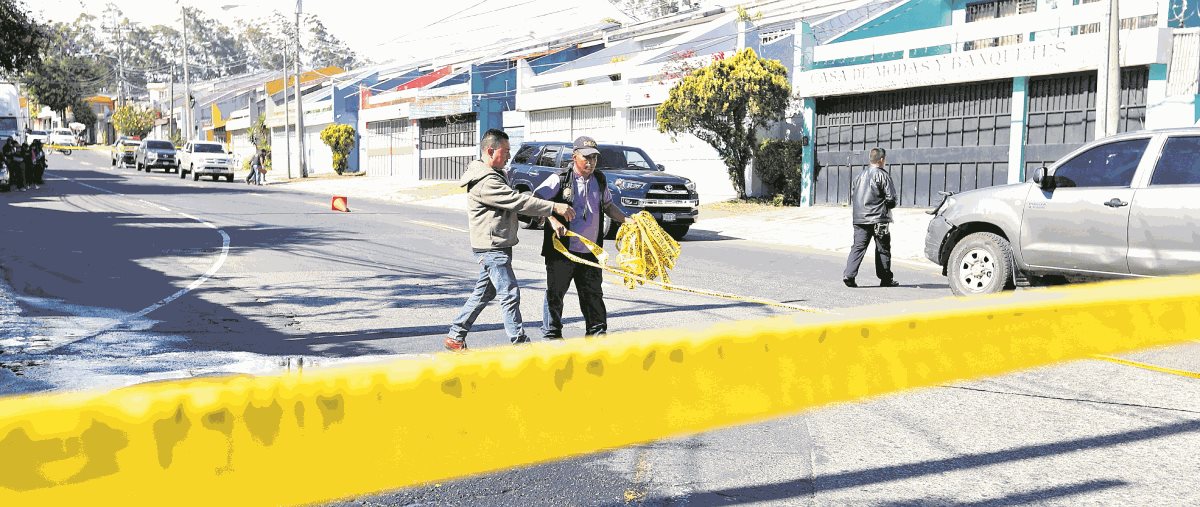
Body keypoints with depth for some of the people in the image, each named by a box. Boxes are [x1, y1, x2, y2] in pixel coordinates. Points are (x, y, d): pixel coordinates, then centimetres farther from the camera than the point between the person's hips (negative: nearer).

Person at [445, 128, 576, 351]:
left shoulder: (497, 175, 16)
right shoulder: (486, 182, -19)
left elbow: (514, 201, 18)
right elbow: (518, 202, -24)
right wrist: (555, 207, -22)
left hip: (496, 247, 11)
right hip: (492, 249, -11)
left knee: (483, 293, 15)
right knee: (510, 294, -7)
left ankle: (455, 336, 22)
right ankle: (519, 343, -1)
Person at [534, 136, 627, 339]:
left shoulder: (600, 180, 10)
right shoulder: (560, 180, -8)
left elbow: (608, 206, 24)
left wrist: (627, 220, 11)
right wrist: (553, 221, -23)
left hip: (590, 251, 5)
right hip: (562, 250, -5)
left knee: (593, 293, 12)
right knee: (555, 293, 5)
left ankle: (597, 333, 23)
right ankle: (551, 334, 17)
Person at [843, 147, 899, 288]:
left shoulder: (860, 175, 12)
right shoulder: (883, 175, -8)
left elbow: (852, 196, 16)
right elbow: (891, 198, -11)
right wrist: (888, 206, 10)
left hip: (860, 219, 5)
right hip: (878, 218, -5)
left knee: (858, 247, 2)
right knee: (883, 249, 6)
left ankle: (849, 275, -13)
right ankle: (886, 279, 14)